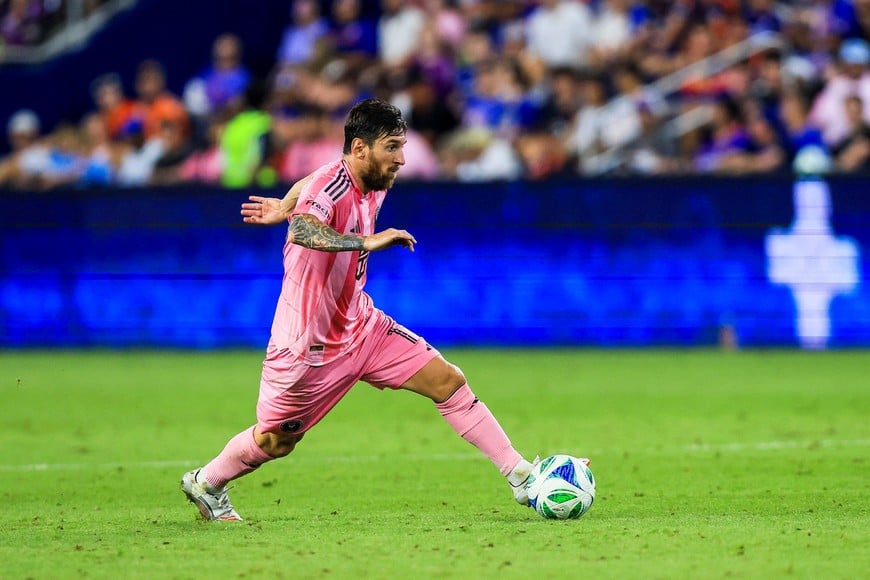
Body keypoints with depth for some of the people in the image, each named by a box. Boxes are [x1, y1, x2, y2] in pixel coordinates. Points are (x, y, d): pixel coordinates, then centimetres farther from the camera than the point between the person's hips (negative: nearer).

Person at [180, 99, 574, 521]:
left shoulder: (375, 185, -1)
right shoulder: (331, 187, -27)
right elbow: (301, 232, -51)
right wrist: (367, 241, -56)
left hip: (360, 325, 7)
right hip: (308, 343, -7)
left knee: (448, 382, -5)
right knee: (274, 442, 9)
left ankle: (518, 474, -2)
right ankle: (204, 484, 36)